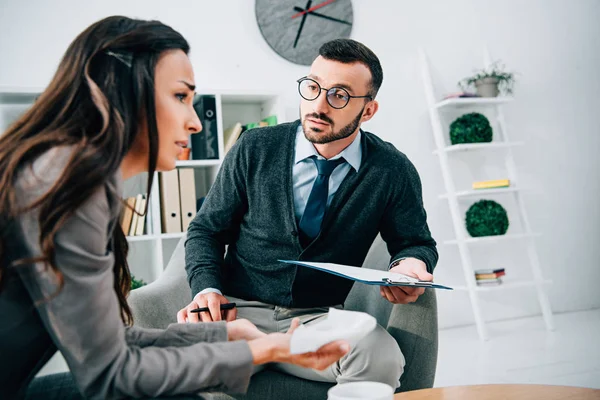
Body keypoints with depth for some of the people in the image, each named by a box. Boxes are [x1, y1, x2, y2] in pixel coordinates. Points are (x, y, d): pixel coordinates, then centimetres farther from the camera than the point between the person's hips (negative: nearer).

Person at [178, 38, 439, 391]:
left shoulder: (393, 173, -3)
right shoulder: (254, 149, -2)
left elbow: (417, 243, 11)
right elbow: (205, 230, 6)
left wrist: (410, 264, -14)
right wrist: (208, 288, -12)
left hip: (320, 319, 1)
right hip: (241, 309, 0)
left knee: (382, 360, -31)